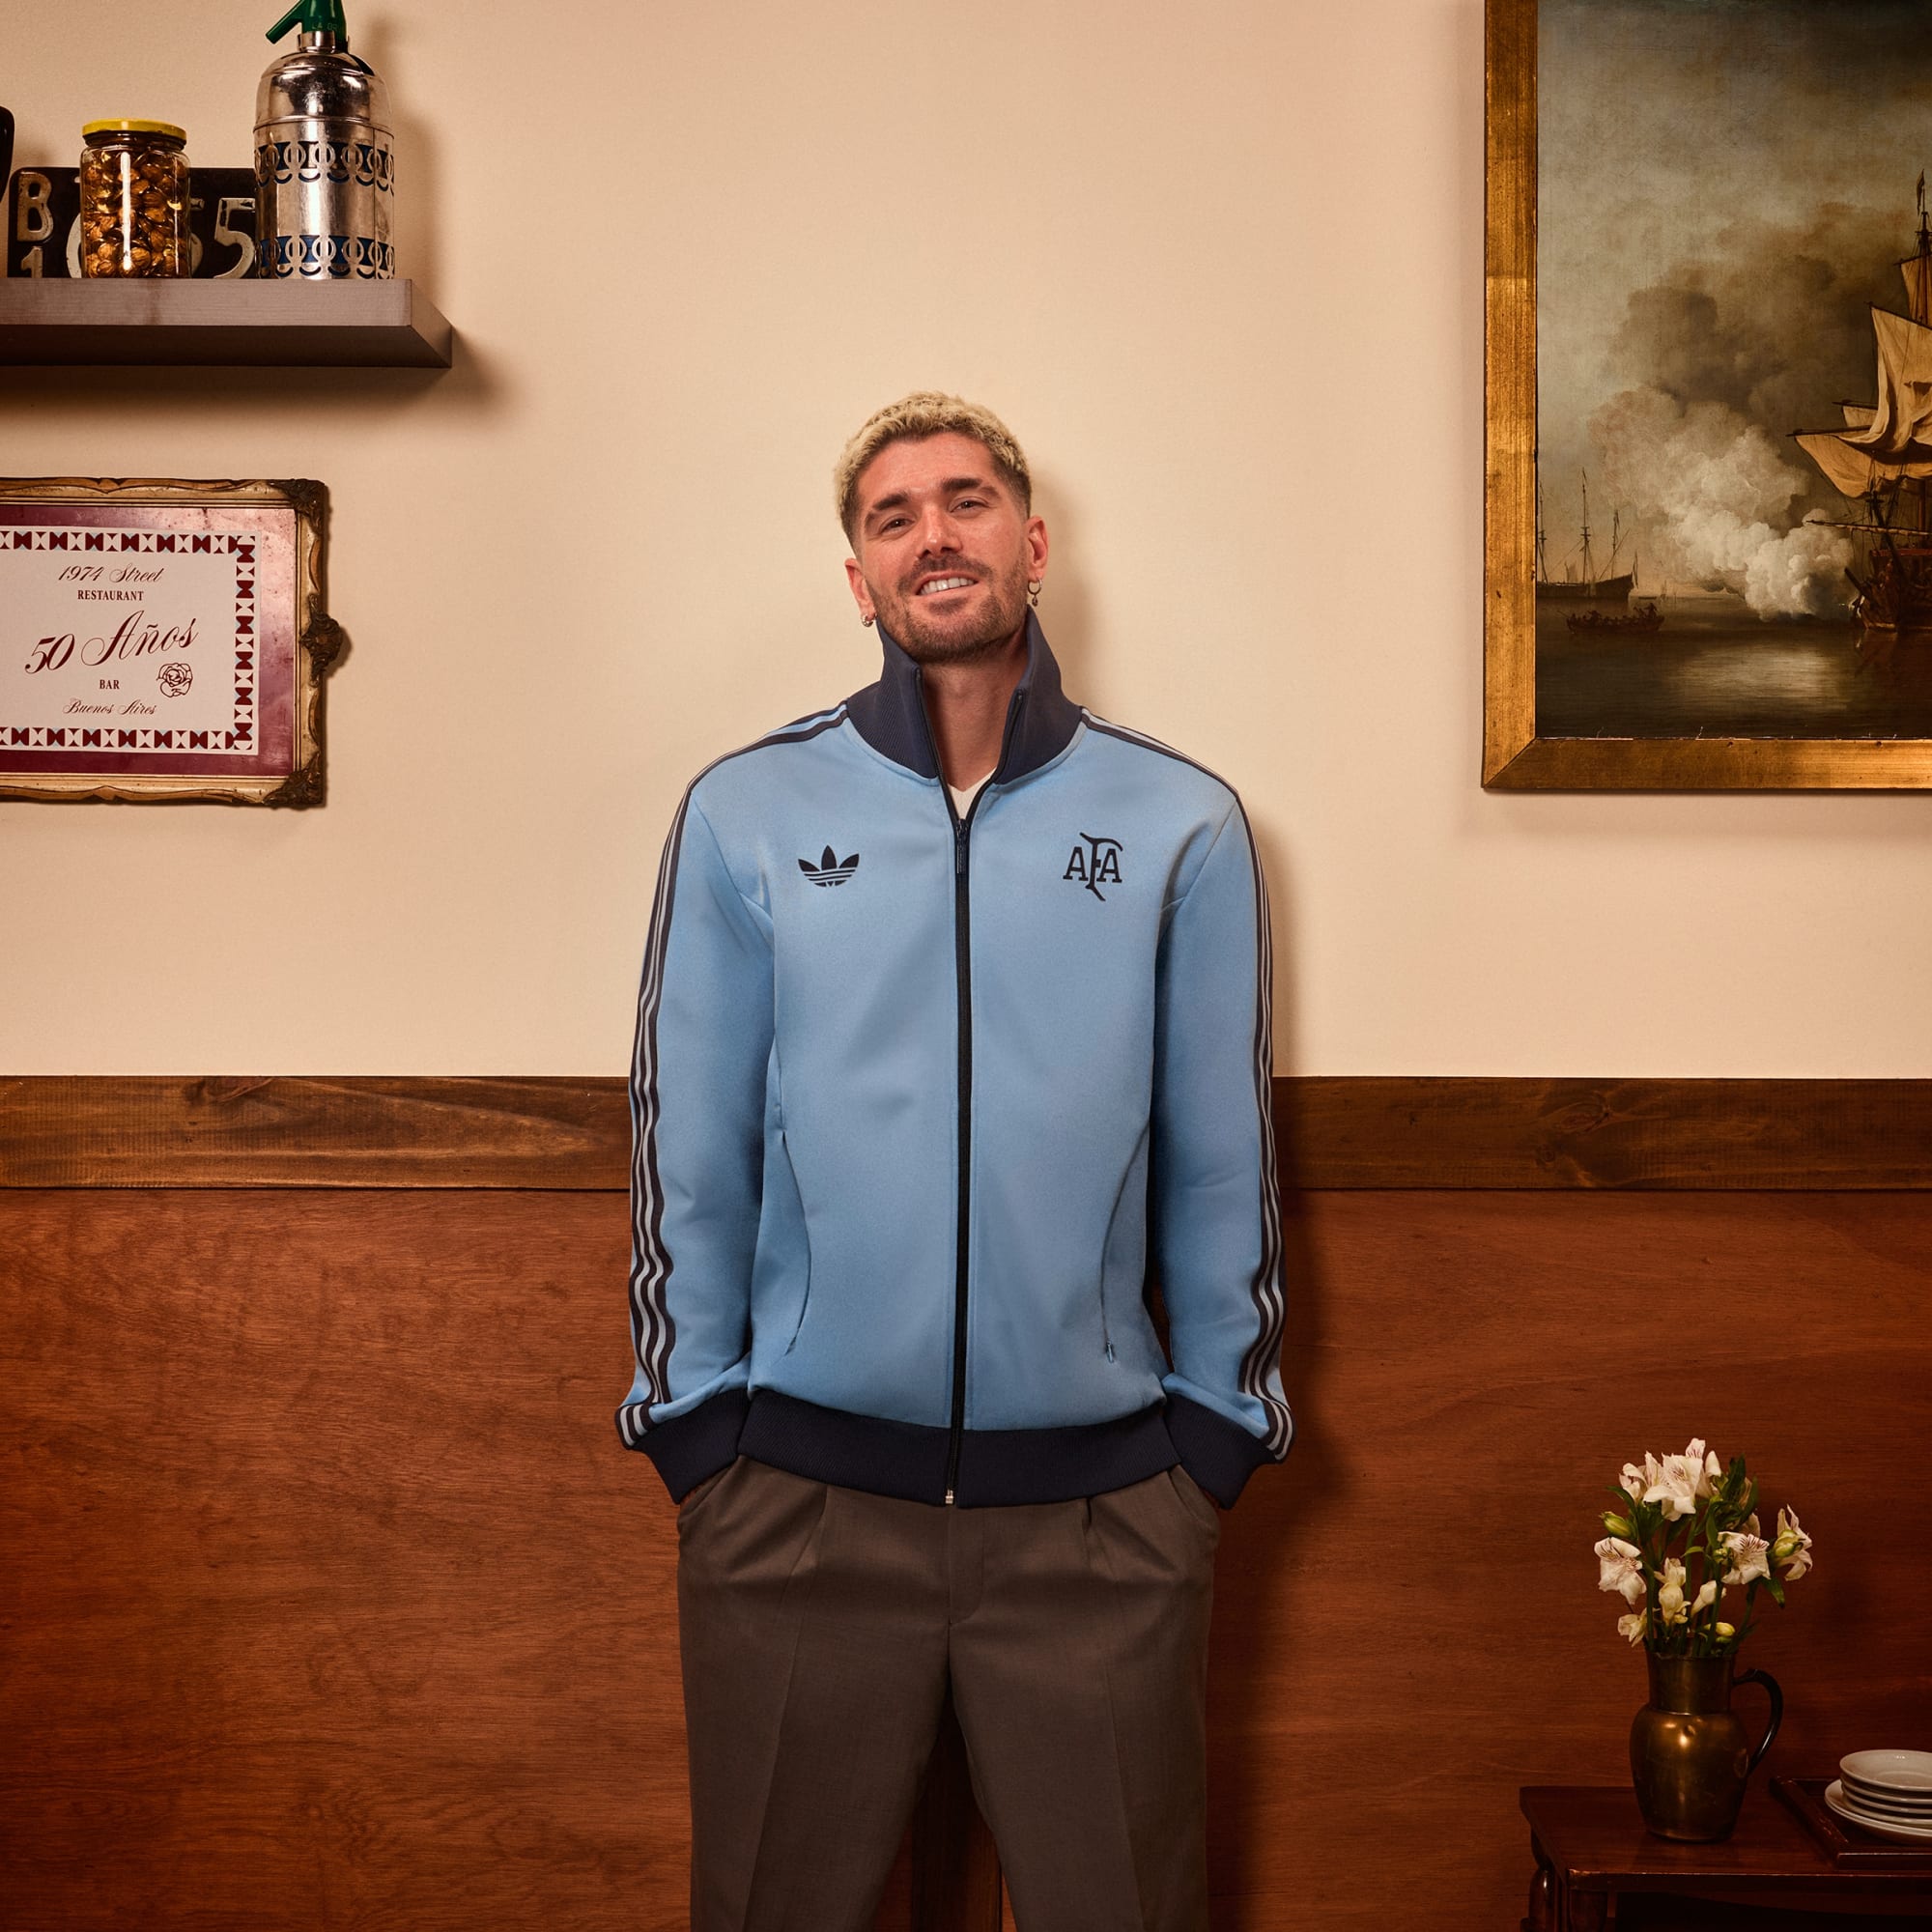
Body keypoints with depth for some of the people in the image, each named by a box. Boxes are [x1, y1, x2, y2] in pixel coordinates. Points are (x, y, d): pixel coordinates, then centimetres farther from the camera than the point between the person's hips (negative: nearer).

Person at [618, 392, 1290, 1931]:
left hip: (1103, 1504, 0)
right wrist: (693, 1418, 1)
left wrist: (1217, 1427, 3)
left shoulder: (1183, 824, 2)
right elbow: (688, 1152, 4)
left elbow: (1222, 1161, 5)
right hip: (800, 1493, 0)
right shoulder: (745, 814, 2)